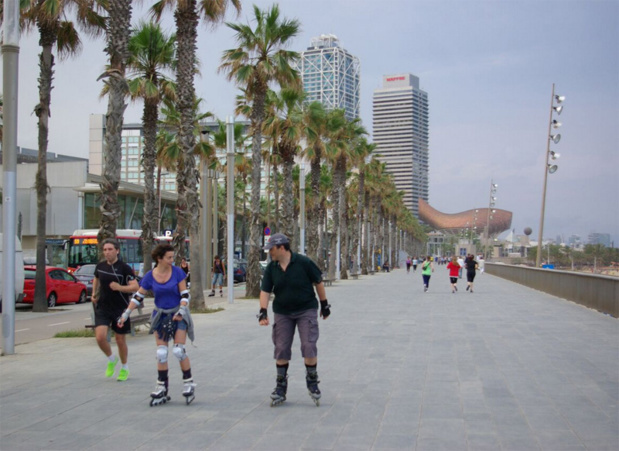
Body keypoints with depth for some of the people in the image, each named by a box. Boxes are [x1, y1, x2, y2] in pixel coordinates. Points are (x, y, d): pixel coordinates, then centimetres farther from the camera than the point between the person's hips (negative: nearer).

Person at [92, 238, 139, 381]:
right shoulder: (100, 266, 3)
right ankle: (111, 359, 16)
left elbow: (135, 286, -15)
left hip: (120, 309, -3)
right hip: (102, 307, 3)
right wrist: (94, 294, 14)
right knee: (100, 337, -14)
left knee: (120, 340, 7)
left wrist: (120, 287, -30)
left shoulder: (124, 268, -11)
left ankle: (124, 368, 29)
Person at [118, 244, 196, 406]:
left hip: (178, 315, -2)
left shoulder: (177, 272, -8)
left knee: (179, 350, -9)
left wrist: (182, 310, -21)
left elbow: (185, 294, -7)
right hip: (160, 315, 2)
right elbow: (138, 296, 3)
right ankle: (162, 389, 9)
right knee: (161, 353, 0)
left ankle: (188, 383, 5)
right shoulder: (150, 276, -4)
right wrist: (126, 314, 0)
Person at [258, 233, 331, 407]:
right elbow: (265, 290, -1)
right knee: (281, 349, 3)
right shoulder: (271, 268, -3)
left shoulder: (303, 262, -14)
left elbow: (318, 283, -3)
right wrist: (263, 311, -14)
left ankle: (312, 382, 10)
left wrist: (324, 304, 2)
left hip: (306, 310, -4)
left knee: (309, 346, -11)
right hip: (282, 313, 4)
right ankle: (280, 387, 16)